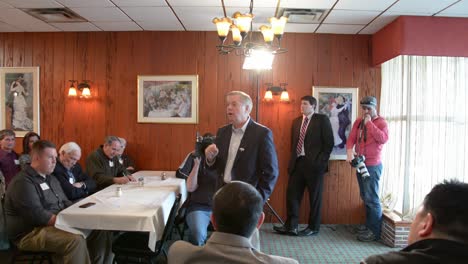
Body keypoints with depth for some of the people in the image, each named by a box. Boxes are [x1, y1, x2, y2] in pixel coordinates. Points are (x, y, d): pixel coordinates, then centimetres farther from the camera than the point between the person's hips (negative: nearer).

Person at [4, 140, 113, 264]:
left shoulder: (51, 178, 17)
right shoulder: (23, 182, -15)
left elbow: (64, 202, 20)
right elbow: (37, 215, -24)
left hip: (59, 223, 9)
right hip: (32, 232, -9)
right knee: (76, 240, -34)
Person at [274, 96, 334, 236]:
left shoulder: (322, 119, -2)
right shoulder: (296, 121, 14)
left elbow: (329, 142, -6)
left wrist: (321, 161, -12)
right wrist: (292, 160, 8)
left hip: (314, 163, -5)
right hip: (298, 162, 6)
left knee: (315, 196, 6)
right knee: (292, 194, 4)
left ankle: (313, 227, 18)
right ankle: (291, 226, 13)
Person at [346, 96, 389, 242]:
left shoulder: (381, 122, -6)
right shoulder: (358, 121, 11)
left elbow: (383, 138, -23)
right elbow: (351, 138, 5)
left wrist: (369, 123, -18)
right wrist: (349, 150, -15)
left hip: (372, 165, -7)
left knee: (371, 198, -7)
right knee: (365, 197, 15)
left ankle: (375, 231, 3)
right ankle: (369, 226, 27)